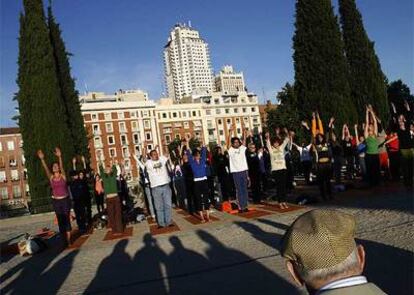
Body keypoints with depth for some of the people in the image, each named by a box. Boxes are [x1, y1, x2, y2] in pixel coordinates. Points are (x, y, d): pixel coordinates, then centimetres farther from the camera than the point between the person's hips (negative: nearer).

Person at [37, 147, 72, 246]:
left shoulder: (63, 176, -3)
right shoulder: (51, 177, 3)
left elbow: (62, 166, -19)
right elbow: (46, 169, -10)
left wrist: (59, 157, -34)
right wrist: (42, 159, -25)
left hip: (65, 200, -3)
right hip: (56, 201, 3)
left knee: (67, 219, -1)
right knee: (60, 220, 8)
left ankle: (68, 239, 3)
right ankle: (64, 238, 16)